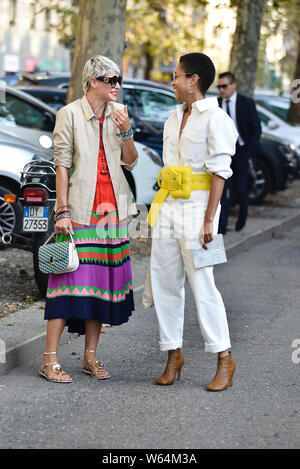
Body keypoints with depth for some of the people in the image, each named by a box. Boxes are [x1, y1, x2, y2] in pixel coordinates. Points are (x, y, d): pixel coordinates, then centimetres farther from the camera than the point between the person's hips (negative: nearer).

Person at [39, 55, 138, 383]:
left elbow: (130, 162, 8)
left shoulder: (118, 113, 9)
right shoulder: (69, 114, -5)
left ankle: (90, 358, 15)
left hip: (112, 208, 5)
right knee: (71, 279, -9)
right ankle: (50, 360, -4)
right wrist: (62, 211, -13)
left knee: (102, 280, 7)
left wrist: (125, 131, -8)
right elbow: (61, 165, -7)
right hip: (80, 208, -5)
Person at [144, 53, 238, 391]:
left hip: (197, 207, -8)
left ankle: (224, 360, 2)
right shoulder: (173, 120, 16)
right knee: (164, 282, 6)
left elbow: (219, 172, -13)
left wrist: (208, 220, -17)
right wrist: (160, 211, 18)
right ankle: (173, 355, 15)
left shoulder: (215, 119, -8)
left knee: (202, 284, -7)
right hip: (168, 207, 8)